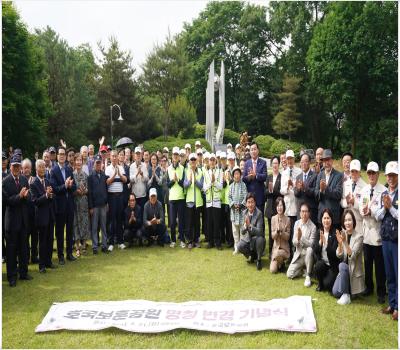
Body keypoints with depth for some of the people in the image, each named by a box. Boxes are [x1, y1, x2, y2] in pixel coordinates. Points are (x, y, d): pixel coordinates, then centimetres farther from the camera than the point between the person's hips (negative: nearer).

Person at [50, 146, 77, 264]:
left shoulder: (69, 169, 7)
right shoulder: (53, 170, -9)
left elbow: (74, 187, 5)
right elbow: (54, 188, -15)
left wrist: (70, 185, -16)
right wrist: (65, 186, -28)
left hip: (70, 204, 5)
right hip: (60, 205, -5)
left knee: (70, 229, 13)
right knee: (59, 231, 6)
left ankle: (69, 253, 24)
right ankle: (60, 255, 16)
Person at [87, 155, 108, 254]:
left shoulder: (104, 175, 5)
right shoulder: (90, 176, -3)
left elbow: (106, 189, 8)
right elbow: (89, 192, -4)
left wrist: (107, 202, 4)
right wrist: (90, 207, -8)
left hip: (103, 204, 3)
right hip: (94, 205, -3)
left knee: (104, 226, 8)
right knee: (94, 227, 4)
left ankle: (104, 245, 15)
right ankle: (95, 246, 11)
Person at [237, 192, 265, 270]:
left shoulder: (259, 213, -19)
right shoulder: (244, 213, -3)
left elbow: (259, 231, -24)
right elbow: (243, 232, -4)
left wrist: (250, 225, -39)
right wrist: (245, 225, -25)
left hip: (257, 238, -4)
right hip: (248, 238, 4)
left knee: (260, 239, -36)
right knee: (239, 246, -22)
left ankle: (259, 260, -9)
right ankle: (253, 255, 11)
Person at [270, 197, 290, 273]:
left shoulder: (287, 219, -6)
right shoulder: (273, 218, -1)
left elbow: (287, 237, -7)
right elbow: (272, 236, -3)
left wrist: (281, 231, -25)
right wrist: (277, 231, -23)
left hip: (284, 247, -1)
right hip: (276, 247, 2)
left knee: (277, 254, -35)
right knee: (272, 270, -13)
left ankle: (281, 263, -1)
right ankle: (280, 262, 20)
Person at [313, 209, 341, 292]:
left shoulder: (335, 233, -12)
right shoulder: (319, 232, 1)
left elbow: (334, 253, -19)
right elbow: (315, 250, -7)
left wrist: (326, 243, -33)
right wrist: (320, 241, -24)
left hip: (333, 264, -3)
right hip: (322, 262, 4)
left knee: (327, 284, -23)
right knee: (318, 265, -31)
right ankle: (320, 284, -2)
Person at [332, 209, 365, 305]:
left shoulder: (359, 235, -15)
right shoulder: (342, 234, -1)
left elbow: (352, 256, -23)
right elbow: (339, 255, -6)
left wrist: (345, 242, -35)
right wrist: (339, 243, -24)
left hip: (354, 269, -3)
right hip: (344, 269, 4)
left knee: (342, 265, -34)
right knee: (335, 292, -13)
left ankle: (346, 295, -20)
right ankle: (347, 288, 19)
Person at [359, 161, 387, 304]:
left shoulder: (383, 190, -11)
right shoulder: (364, 189, 9)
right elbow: (361, 207, 8)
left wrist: (371, 211, -24)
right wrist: (363, 211, -12)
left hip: (378, 231, -5)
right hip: (366, 229, 5)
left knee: (379, 264, 3)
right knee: (367, 262, 16)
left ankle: (381, 292, 16)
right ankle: (368, 287, 31)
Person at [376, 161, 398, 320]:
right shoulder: (384, 194, 8)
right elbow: (377, 216, 9)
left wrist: (390, 206, -14)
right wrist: (384, 207, -7)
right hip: (386, 238, 5)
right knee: (389, 274, 13)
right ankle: (392, 303, 25)